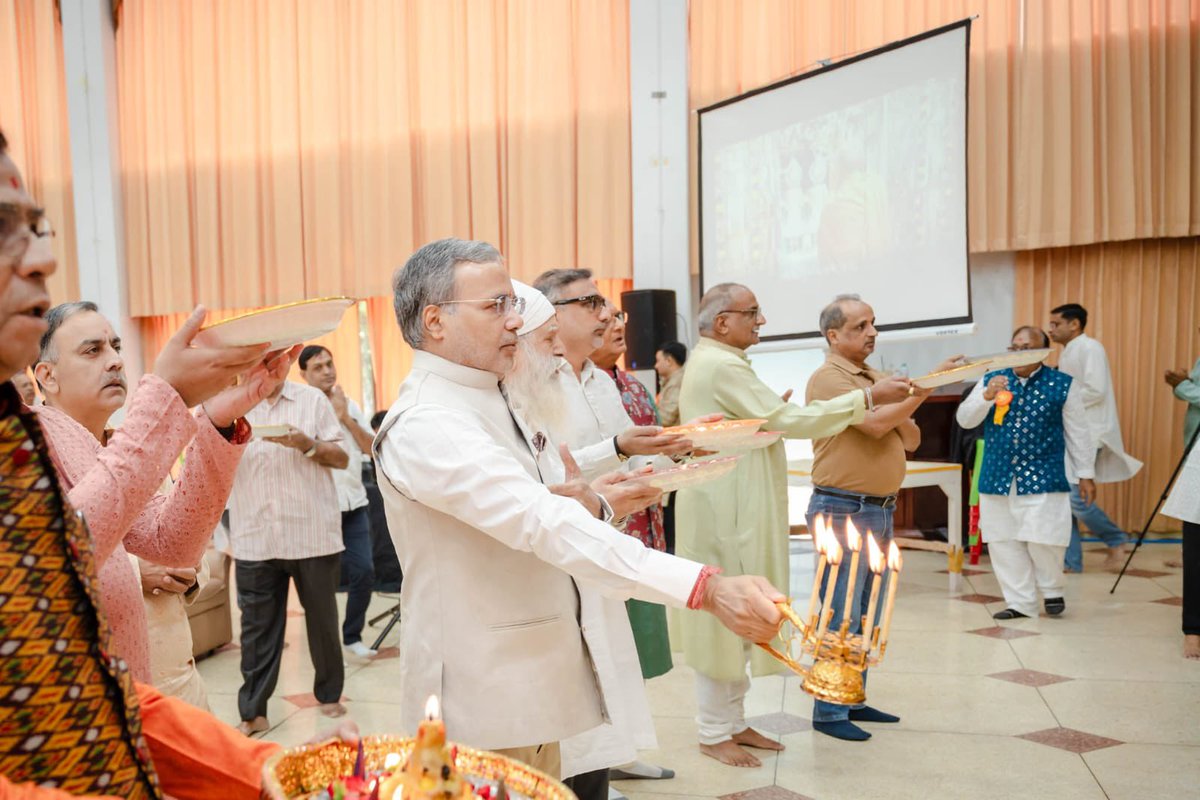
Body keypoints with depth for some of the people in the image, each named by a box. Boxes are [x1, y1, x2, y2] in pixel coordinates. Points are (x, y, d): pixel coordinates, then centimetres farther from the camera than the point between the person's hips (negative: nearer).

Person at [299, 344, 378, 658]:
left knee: (364, 571, 0)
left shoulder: (351, 405, 11)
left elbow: (371, 448, 7)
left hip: (354, 503, 4)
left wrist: (347, 419, -4)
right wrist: (334, 414, -13)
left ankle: (352, 636, 16)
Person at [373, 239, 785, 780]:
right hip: (484, 696, -8)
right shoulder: (425, 426, -21)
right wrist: (707, 589, -38)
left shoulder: (489, 400, 10)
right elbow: (543, 525, -32)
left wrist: (586, 507, -11)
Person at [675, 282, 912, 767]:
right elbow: (788, 421, -22)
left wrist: (773, 413, 12)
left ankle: (733, 721, 26)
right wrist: (868, 397, -18)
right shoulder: (722, 366, -18)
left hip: (735, 512, 11)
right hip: (725, 514, -11)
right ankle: (714, 733, 12)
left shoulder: (713, 362, 16)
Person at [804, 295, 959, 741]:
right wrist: (925, 386, -15)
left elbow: (911, 440, 14)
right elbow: (874, 423, -22)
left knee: (867, 616, 15)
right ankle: (828, 712, 6)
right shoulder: (829, 377, -10)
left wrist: (898, 411, -6)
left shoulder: (876, 379, 15)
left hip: (880, 510, 8)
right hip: (843, 510, -8)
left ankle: (854, 701, 26)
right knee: (842, 618, -4)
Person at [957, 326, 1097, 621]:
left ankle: (1052, 590, 24)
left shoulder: (1063, 385, 0)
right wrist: (986, 396, -16)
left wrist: (1085, 474, 8)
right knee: (1003, 542, 6)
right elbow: (964, 419, 1)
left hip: (1043, 477, -3)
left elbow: (1078, 432, 6)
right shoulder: (990, 381, 6)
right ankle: (1020, 602, 19)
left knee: (1043, 539, -5)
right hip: (997, 477, 3)